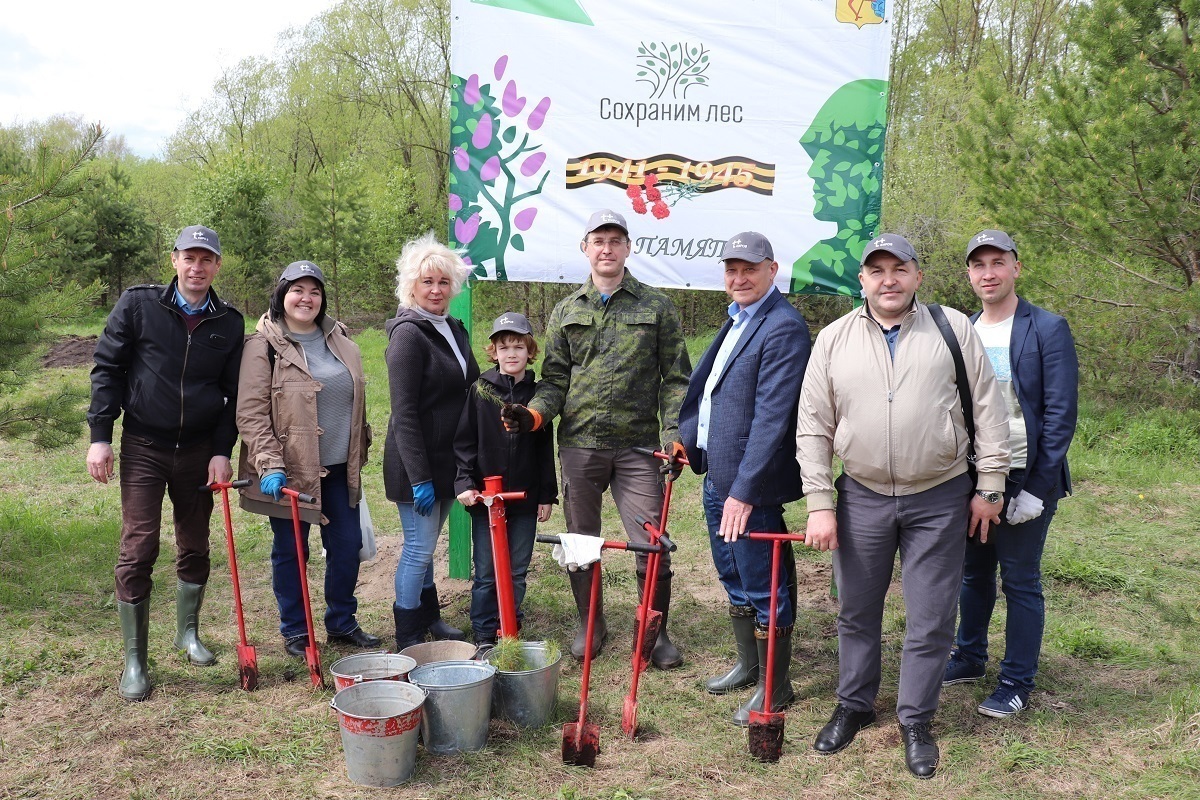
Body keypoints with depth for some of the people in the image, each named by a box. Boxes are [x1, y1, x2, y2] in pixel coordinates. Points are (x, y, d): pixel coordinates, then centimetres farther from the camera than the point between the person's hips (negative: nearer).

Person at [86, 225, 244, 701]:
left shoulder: (229, 323, 2)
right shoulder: (138, 305, -4)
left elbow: (233, 394, 6)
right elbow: (107, 370, -2)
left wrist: (222, 452, -2)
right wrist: (100, 436, -8)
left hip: (199, 450, 3)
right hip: (144, 447, -2)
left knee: (195, 548, 12)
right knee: (138, 550, -4)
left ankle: (187, 633, 32)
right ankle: (134, 660, 6)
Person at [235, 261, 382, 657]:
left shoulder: (340, 340, 10)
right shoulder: (264, 346, -7)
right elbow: (250, 414, -12)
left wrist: (359, 453, 18)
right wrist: (269, 465, -21)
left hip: (339, 468, 5)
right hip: (291, 471, -5)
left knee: (348, 545, 10)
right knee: (290, 551, 6)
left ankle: (341, 623, 27)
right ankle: (295, 632, 22)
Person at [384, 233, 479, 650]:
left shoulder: (454, 329, 11)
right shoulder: (408, 334, -15)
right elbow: (404, 413, -19)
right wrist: (419, 477, -21)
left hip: (448, 460, 8)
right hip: (417, 463, -8)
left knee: (425, 544, 18)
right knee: (419, 547, -1)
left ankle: (429, 619, 29)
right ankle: (408, 639, 10)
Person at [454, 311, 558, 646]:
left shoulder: (537, 394, 4)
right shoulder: (480, 390, -1)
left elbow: (546, 449, 8)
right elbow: (464, 442, -2)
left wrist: (547, 495, 7)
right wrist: (465, 483, -12)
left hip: (525, 497, 2)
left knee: (517, 572, 10)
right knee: (486, 573, 4)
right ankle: (484, 636, 16)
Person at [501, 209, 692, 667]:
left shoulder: (656, 307, 5)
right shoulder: (566, 312, 12)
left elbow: (675, 379, 3)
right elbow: (556, 379, 10)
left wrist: (673, 434, -9)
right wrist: (533, 414, -9)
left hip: (638, 445, -2)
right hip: (579, 444, 3)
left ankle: (656, 633, 17)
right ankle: (590, 626, 30)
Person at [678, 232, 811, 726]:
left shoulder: (783, 328, -17)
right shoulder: (737, 320, 14)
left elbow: (771, 418, -23)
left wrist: (744, 490, -25)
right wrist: (688, 442, 14)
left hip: (750, 483, -9)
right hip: (716, 475, 10)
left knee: (762, 589, 4)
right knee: (734, 579, 21)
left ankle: (774, 688, 19)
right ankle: (747, 666, 38)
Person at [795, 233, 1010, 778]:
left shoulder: (953, 329, -2)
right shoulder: (834, 340, 0)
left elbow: (988, 410, 1)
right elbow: (813, 426, 1)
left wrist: (989, 486, -1)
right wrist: (819, 503, -3)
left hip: (940, 500, -1)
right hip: (862, 497, 2)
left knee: (930, 620, 6)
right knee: (857, 612, 14)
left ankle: (916, 723, 24)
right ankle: (853, 707, 34)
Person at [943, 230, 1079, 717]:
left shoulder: (1047, 330, -8)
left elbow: (1061, 414, -11)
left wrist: (1036, 489, -16)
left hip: (1024, 479, -5)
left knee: (1020, 581, 3)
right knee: (974, 574, 16)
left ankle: (1016, 684, 16)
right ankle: (969, 659, 32)